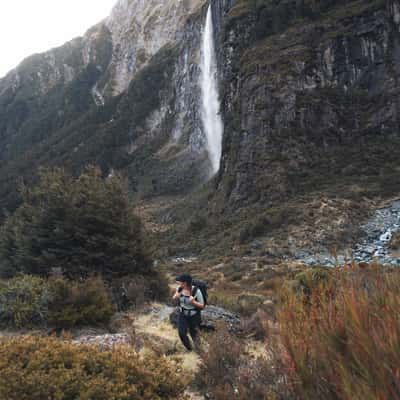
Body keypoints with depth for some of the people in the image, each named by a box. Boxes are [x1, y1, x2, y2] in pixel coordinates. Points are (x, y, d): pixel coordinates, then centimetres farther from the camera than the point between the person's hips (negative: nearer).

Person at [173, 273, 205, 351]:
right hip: (183, 314, 3)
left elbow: (202, 306, -18)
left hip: (194, 315, -3)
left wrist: (193, 302, -36)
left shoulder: (197, 291, -28)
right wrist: (176, 297, -20)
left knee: (194, 334, 16)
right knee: (182, 334, -7)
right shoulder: (179, 288, -15)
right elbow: (175, 298, 4)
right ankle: (190, 349, 24)